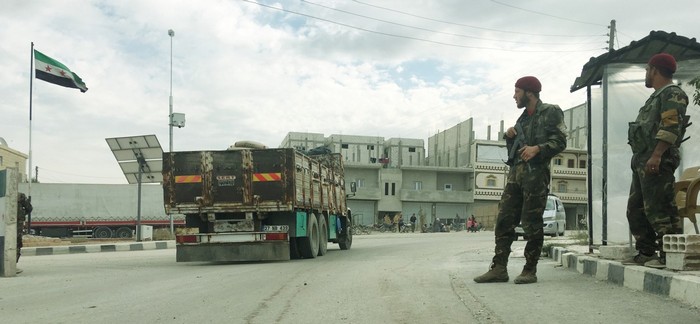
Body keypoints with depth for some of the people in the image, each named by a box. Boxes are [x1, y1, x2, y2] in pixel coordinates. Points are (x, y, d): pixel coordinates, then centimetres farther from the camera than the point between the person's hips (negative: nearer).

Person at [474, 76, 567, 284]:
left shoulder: (551, 112, 2)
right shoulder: (523, 118, 24)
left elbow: (560, 142, -8)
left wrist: (537, 148, -21)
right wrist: (509, 137, 7)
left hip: (536, 173, -7)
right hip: (515, 173, 7)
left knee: (531, 223, -5)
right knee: (504, 220, 0)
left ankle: (530, 271, 3)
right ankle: (499, 269, 1)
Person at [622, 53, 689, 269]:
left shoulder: (672, 94, -5)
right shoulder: (656, 97, 26)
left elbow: (670, 127, -18)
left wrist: (656, 155, -26)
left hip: (657, 161, -11)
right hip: (642, 161, 11)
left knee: (658, 209, -12)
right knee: (635, 209, 11)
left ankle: (669, 255, -9)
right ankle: (646, 253, 16)